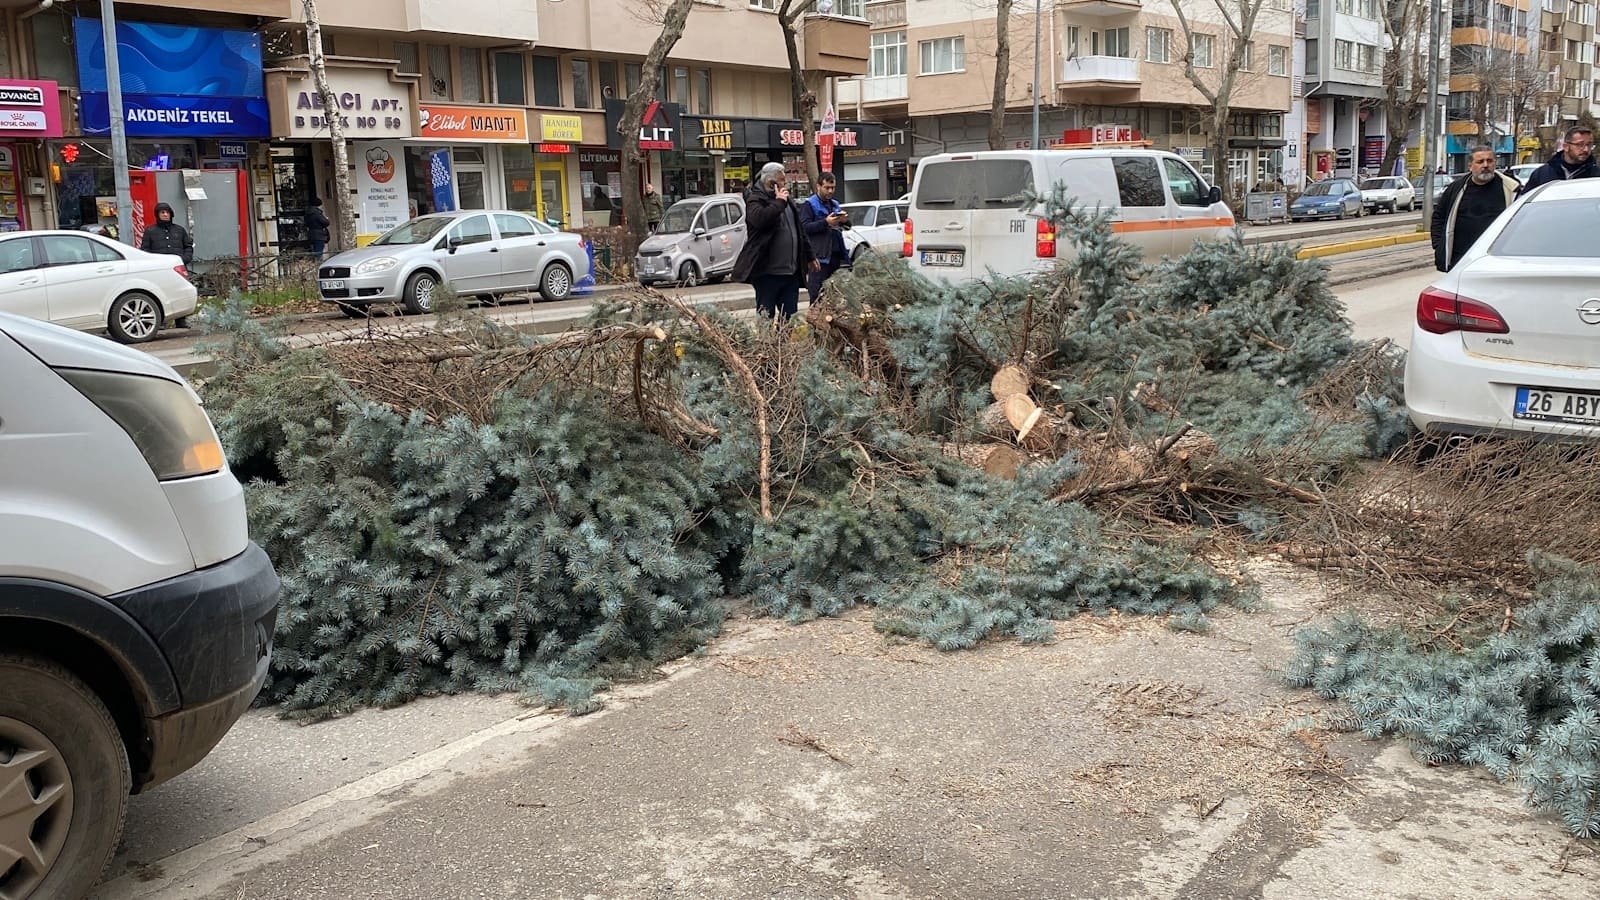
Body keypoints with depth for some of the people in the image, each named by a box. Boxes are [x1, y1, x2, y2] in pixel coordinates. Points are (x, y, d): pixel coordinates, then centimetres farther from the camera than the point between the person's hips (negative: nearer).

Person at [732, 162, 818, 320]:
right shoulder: (755, 200, -6)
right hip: (767, 272, -7)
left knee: (790, 316, 7)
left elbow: (799, 231, 26)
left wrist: (809, 257, 26)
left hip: (791, 271, 7)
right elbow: (760, 219, -29)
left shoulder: (785, 199, 18)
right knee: (766, 318, -3)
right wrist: (779, 202, -16)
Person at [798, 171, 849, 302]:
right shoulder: (809, 205, 0)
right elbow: (805, 227, -12)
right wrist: (826, 222, -21)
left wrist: (845, 220, 1)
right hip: (820, 256, -7)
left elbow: (847, 225, 25)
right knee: (817, 296, -11)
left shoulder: (835, 204, 21)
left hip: (836, 254, 7)